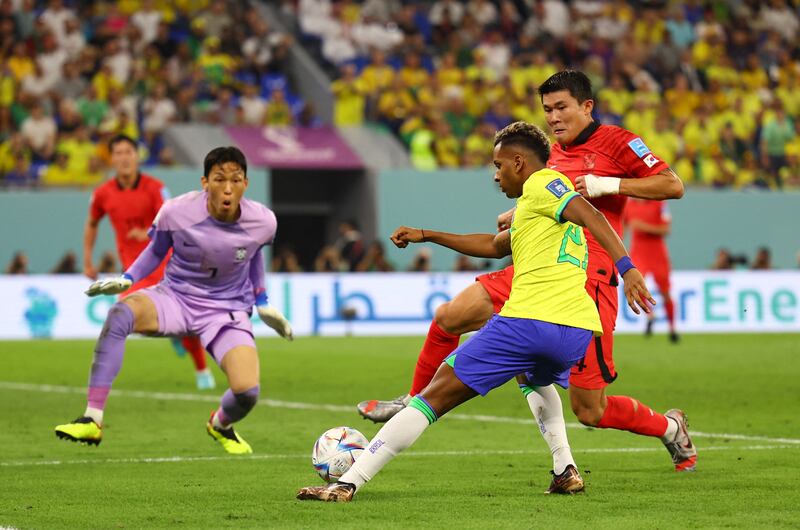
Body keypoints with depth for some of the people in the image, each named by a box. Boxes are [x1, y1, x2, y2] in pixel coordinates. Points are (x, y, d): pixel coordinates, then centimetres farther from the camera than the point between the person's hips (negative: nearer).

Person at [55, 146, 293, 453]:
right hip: (174, 298, -1)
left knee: (247, 392, -23)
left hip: (227, 311, 1)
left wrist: (262, 304, 18)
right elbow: (156, 251, 6)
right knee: (120, 314, -35)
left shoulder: (262, 222, -11)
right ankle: (92, 421, -31)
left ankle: (221, 425, 20)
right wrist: (126, 279, -8)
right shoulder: (176, 212, -16)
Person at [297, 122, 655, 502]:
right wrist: (426, 236, 43)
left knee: (436, 394, -4)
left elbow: (589, 215, -14)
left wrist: (626, 268, -27)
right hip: (577, 331, 9)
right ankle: (566, 471, 22)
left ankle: (347, 484, -7)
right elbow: (495, 246, 41)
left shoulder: (541, 184, 3)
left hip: (528, 322, -9)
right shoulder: (546, 205, 31)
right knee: (537, 379, 43)